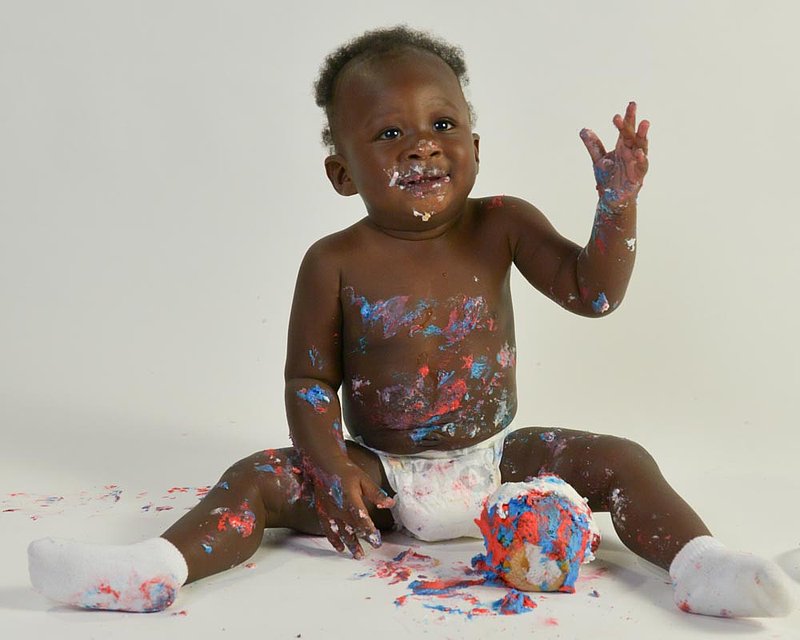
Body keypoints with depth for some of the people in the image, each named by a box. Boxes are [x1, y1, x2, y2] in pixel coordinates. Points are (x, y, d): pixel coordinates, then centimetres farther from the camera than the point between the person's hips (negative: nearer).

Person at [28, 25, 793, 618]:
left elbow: (592, 292, -6)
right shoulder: (335, 264, -9)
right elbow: (310, 382, -5)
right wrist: (332, 469, -19)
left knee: (616, 460, -17)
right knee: (261, 477, -19)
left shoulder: (500, 227, -4)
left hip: (496, 461, 1)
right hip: (381, 475, -1)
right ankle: (153, 568, -32)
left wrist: (618, 205, -20)